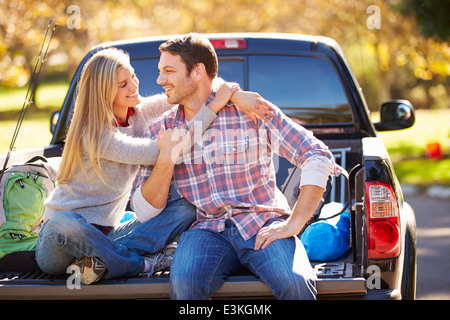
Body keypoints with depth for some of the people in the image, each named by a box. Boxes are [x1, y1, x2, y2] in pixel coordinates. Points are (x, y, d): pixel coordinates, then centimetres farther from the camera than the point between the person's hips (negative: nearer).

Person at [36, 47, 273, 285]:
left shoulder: (138, 112, 3)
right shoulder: (95, 136, -20)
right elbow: (159, 152, -24)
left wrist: (232, 94, -17)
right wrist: (214, 106, -25)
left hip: (106, 233, 7)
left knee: (186, 208, -12)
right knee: (65, 223, -44)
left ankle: (100, 260, -22)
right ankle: (142, 265, -22)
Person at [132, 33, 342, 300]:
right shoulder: (160, 131, 9)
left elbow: (318, 156, -4)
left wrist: (293, 224, -11)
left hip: (263, 225, -2)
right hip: (208, 230, 2)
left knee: (295, 282, -33)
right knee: (184, 282, -32)